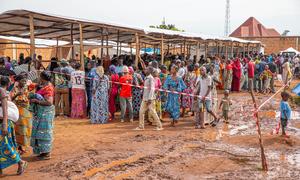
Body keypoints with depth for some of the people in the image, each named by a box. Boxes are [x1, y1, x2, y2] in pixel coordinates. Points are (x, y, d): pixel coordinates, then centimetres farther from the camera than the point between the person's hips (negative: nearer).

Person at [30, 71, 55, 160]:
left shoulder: (47, 88, -19)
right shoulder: (46, 86, 10)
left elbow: (49, 102, -26)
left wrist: (36, 101, -21)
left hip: (45, 112, -10)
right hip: (42, 112, 10)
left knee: (44, 131, -2)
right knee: (42, 131, 16)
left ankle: (47, 154, 7)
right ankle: (44, 151, 25)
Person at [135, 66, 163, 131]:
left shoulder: (151, 78, -12)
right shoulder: (146, 78, 15)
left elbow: (152, 89, -18)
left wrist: (149, 98, -22)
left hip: (150, 98, -9)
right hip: (145, 98, 9)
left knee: (152, 112, -5)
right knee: (141, 111, 8)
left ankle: (159, 126, 4)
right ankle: (141, 126, 14)